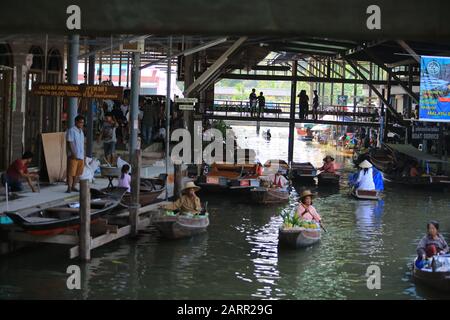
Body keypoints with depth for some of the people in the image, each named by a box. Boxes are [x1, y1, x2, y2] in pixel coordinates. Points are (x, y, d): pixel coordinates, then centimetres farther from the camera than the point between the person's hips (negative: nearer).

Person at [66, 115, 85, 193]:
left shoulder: (81, 131, 17)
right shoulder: (71, 131, -8)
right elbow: (69, 143, -13)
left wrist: (83, 155, 17)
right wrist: (72, 153, -20)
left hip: (81, 156, 8)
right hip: (73, 156, -8)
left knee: (78, 173, 9)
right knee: (71, 172, -6)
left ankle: (73, 186, 17)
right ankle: (69, 188, -4)